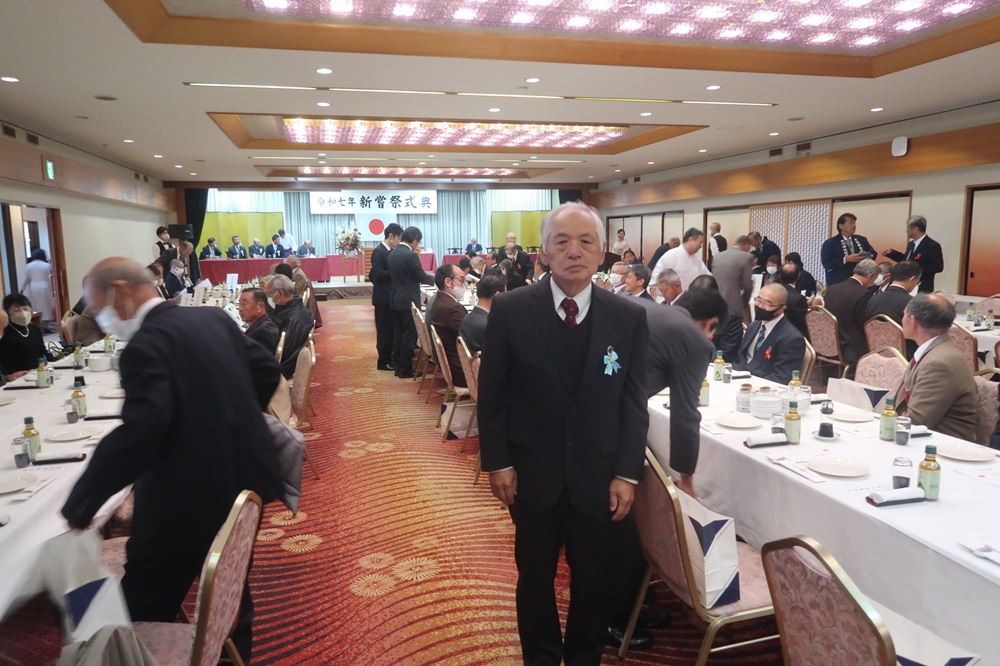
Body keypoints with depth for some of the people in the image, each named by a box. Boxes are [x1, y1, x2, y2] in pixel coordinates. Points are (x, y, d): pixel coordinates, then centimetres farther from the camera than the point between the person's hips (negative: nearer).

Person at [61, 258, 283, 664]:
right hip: (242, 482, 9)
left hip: (188, 500, -8)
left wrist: (81, 501, -21)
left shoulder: (147, 343, -19)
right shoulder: (213, 318, 5)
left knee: (141, 618, 9)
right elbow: (267, 370, 12)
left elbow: (141, 429, -29)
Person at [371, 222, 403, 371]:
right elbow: (378, 274, -23)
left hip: (391, 296, 9)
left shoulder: (390, 251, 12)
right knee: (384, 329, -2)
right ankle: (383, 361, 5)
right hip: (383, 297, -9)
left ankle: (389, 357, 23)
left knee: (391, 329, 14)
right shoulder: (378, 252, -15)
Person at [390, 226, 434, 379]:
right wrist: (435, 279, 6)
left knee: (398, 334, 12)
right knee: (409, 336, -2)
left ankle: (399, 367, 18)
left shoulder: (393, 253, 9)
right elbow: (422, 277, -14)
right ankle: (405, 370, 2)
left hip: (396, 299, 9)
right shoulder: (410, 255, -17)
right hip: (408, 301, -9)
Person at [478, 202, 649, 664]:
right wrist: (497, 462, -6)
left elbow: (634, 401, -2)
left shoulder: (629, 316, -6)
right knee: (535, 576, 19)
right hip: (533, 474, 0)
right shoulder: (510, 310, -9)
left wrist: (627, 473, -4)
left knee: (594, 579, 17)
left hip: (600, 477, 1)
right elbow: (492, 393, -4)